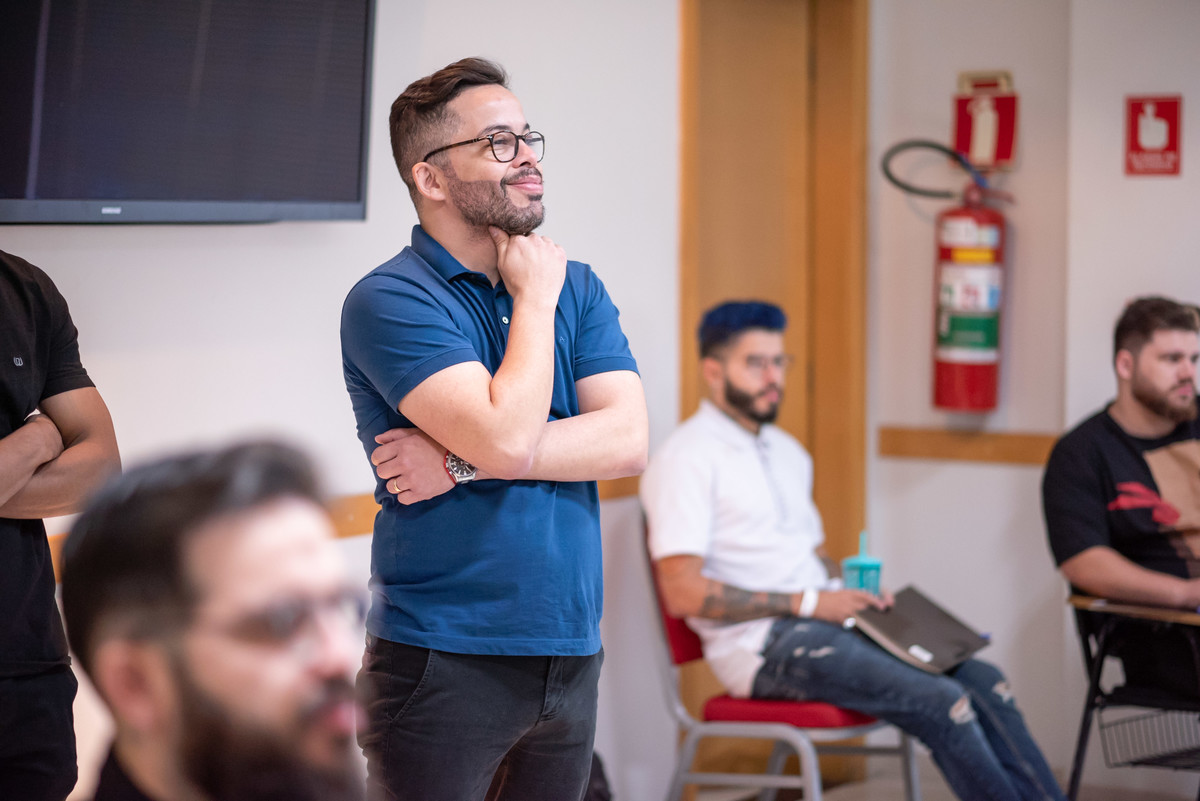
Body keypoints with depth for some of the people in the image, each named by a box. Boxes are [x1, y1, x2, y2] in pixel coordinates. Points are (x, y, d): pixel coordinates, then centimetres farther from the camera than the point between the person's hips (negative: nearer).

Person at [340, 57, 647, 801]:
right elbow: (506, 435, -22)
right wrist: (535, 299, -8)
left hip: (572, 654, 6)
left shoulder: (578, 286, 10)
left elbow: (628, 439, -4)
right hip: (445, 660, -6)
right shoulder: (391, 300, -9)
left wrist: (467, 462, -14)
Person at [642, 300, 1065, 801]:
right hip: (764, 645, -8)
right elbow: (682, 593, -17)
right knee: (941, 702, -23)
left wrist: (858, 594, 5)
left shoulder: (787, 453, 21)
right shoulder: (686, 459, -8)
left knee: (983, 682, -11)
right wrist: (808, 602, -16)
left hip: (824, 625, 8)